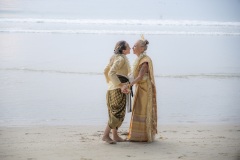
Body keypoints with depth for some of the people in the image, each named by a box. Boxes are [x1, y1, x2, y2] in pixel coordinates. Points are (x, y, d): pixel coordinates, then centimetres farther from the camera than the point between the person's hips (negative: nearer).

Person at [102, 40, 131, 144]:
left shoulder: (115, 58, 14)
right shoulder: (121, 59, -14)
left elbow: (106, 71, 22)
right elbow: (111, 73, -24)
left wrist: (110, 83, 27)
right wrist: (120, 86, -24)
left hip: (112, 88, 10)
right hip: (117, 90, -10)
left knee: (115, 113, 13)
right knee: (118, 113, -8)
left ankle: (115, 136, 18)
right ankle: (106, 135, -7)